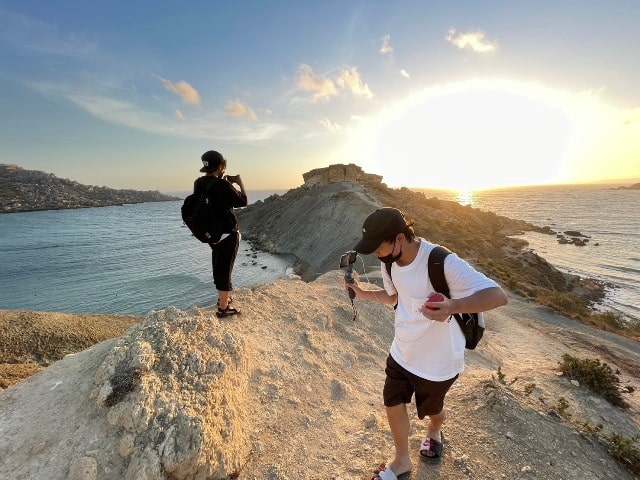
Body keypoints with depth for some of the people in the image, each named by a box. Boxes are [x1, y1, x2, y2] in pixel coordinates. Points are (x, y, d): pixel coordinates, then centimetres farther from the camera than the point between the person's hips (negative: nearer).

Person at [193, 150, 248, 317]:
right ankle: (223, 307, 12)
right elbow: (242, 202, -14)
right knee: (225, 268, 2)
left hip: (211, 233, 8)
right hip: (227, 234, -8)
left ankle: (223, 297, 39)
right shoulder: (221, 185, -22)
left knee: (218, 266, 21)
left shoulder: (198, 183, 0)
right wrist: (240, 183, -1)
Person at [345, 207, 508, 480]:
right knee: (393, 405, 15)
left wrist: (452, 306, -53)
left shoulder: (442, 262, -33)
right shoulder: (390, 262, -10)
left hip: (438, 361, -4)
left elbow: (497, 295, -36)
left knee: (430, 408, 24)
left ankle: (434, 431, 62)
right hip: (401, 353, 5)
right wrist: (363, 294, -4)